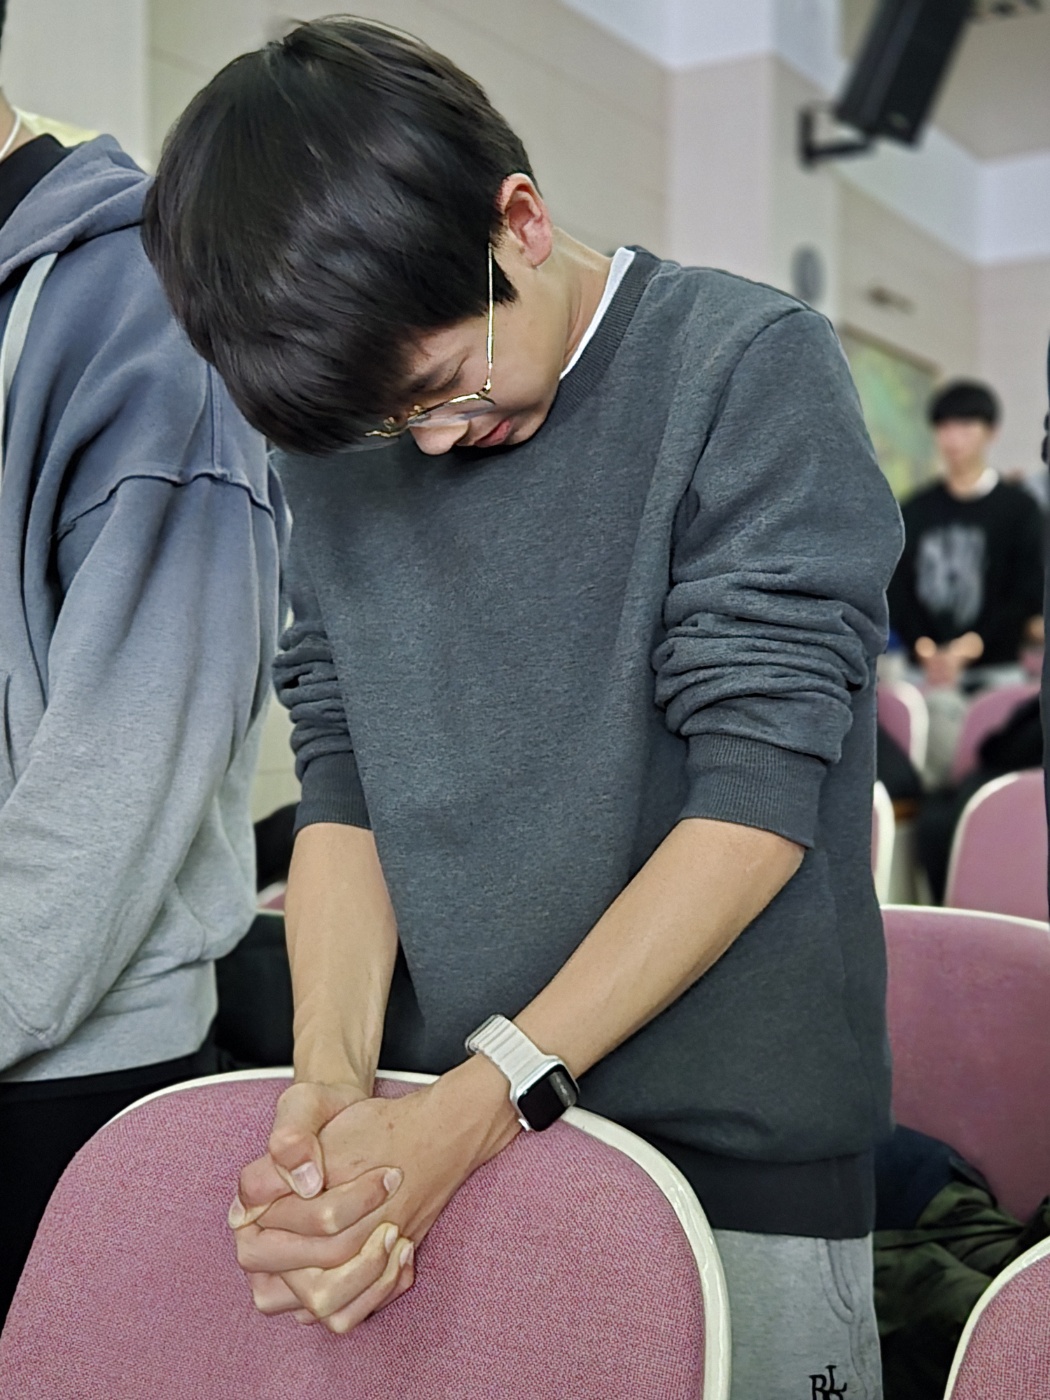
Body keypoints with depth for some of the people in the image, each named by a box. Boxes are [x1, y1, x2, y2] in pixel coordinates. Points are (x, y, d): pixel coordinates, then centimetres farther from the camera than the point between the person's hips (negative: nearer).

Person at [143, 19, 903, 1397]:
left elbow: (759, 798, -16)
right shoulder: (344, 435, 3)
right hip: (454, 1138, 4)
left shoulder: (753, 367, -11)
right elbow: (341, 780, 1)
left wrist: (484, 1097, -20)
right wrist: (333, 1074, -15)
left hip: (735, 1167, -3)